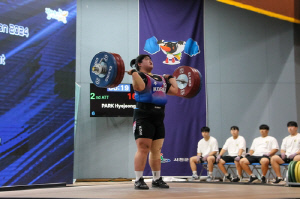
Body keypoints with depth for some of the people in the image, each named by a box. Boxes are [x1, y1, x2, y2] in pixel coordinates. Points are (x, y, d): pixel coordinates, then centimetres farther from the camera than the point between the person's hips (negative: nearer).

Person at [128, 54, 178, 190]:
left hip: (158, 119, 7)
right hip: (144, 117, -7)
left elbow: (175, 90, 15)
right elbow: (140, 87, -25)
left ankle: (157, 179, 16)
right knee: (143, 149, -10)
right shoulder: (139, 76, -2)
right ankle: (138, 181, -7)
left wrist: (171, 77, 27)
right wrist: (134, 72, -16)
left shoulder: (161, 79, 20)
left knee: (156, 150, 10)